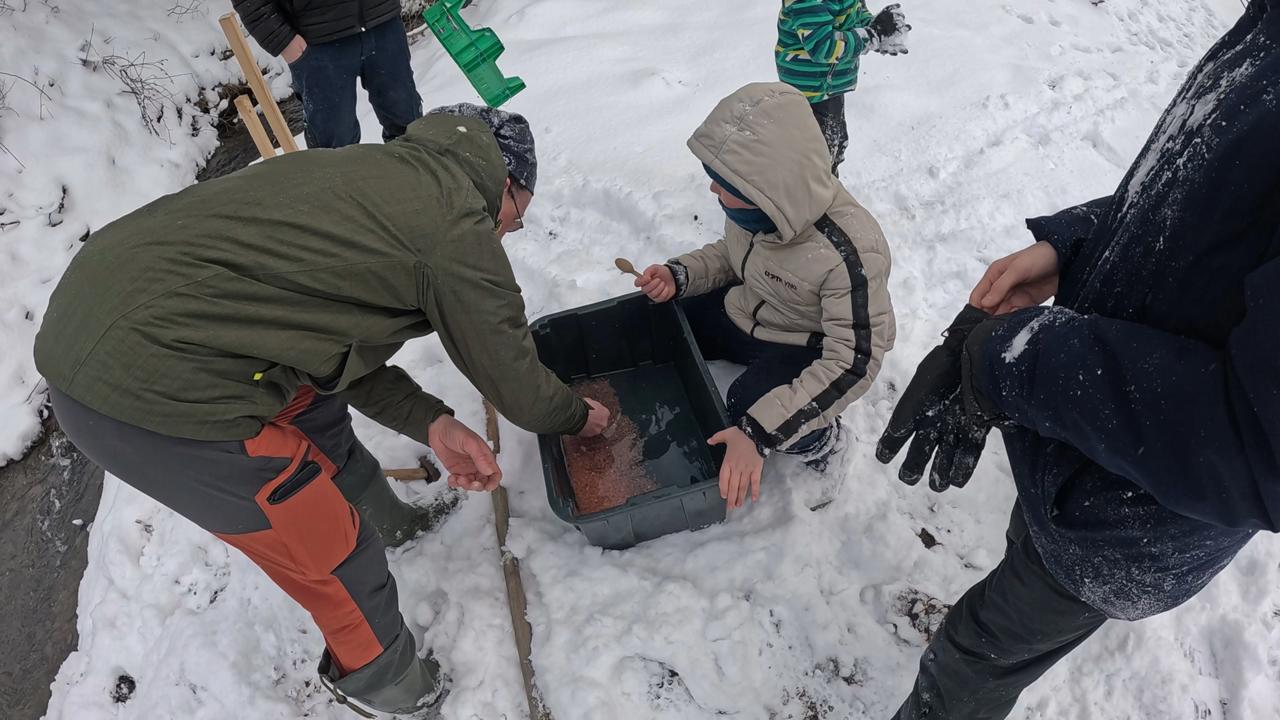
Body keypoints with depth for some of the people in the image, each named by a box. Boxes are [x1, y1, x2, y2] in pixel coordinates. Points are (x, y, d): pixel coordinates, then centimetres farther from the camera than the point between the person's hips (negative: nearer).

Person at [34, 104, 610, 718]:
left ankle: (385, 523, 53)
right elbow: (514, 382, 1)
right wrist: (578, 417, 21)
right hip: (157, 391, -10)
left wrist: (432, 423, 8)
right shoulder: (458, 227, -11)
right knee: (331, 553, 6)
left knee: (313, 409, 29)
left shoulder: (380, 170, 14)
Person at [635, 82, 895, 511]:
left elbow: (853, 364, -34)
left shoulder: (849, 252, -36)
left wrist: (758, 431, -41)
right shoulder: (759, 205, -18)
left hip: (810, 347, -6)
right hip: (744, 314, 7)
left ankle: (817, 435, 2)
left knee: (748, 409, -32)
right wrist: (678, 275, -15)